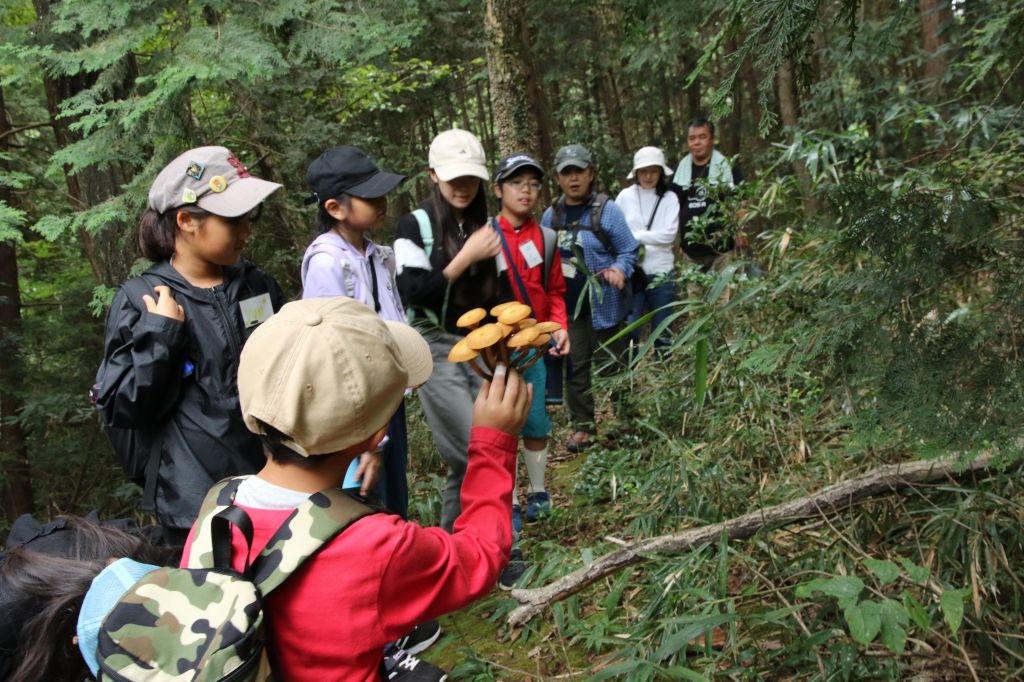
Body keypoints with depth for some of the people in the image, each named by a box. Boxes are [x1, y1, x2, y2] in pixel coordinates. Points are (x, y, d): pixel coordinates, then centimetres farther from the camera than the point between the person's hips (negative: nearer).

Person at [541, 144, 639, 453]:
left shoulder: (606, 209, -8)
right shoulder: (551, 214, 6)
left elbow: (629, 250, -6)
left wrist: (620, 269, -25)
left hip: (603, 305, -4)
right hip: (566, 306, 4)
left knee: (609, 365, 4)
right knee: (575, 366, 10)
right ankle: (582, 425, 21)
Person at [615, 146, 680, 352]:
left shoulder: (670, 198, 1)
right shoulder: (626, 196, 2)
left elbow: (669, 234, -9)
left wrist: (635, 236, -11)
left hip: (660, 273, 0)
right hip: (631, 272, 0)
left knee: (662, 330, 11)